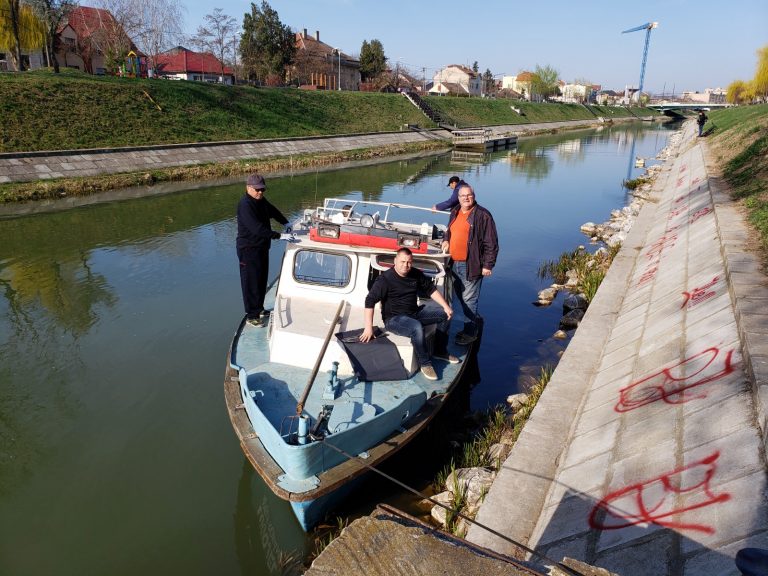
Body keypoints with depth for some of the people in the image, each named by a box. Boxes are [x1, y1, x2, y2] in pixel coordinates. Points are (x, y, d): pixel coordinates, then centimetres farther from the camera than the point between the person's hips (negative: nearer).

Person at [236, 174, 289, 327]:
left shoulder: (261, 200, 8)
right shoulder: (245, 204, -23)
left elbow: (273, 211, 26)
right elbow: (256, 227, -33)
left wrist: (285, 223, 11)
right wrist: (276, 235, -36)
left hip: (262, 247, 10)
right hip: (249, 250, -10)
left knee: (262, 280, 20)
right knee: (251, 283, -1)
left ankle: (259, 309, 35)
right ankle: (251, 316, 10)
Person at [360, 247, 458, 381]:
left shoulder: (416, 274, 1)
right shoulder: (385, 279, -18)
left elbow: (431, 290, 9)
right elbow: (370, 301, -22)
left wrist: (446, 306, -3)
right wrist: (369, 327, -29)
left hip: (415, 312, 8)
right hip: (394, 319, -7)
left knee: (445, 313, 3)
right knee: (417, 327, -37)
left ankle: (440, 351, 16)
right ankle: (425, 363, -15)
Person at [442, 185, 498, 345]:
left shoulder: (483, 215, -11)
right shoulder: (455, 212, 12)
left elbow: (491, 243, -12)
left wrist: (488, 265, -14)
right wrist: (446, 240, 8)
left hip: (471, 265, -8)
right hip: (455, 263, 8)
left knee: (469, 299, -3)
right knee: (460, 296, 17)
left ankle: (470, 332, 9)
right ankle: (473, 321, 34)